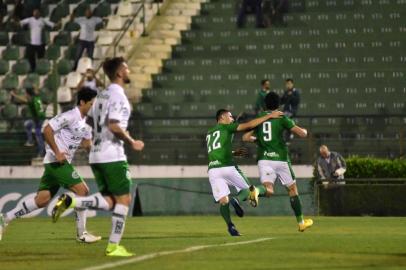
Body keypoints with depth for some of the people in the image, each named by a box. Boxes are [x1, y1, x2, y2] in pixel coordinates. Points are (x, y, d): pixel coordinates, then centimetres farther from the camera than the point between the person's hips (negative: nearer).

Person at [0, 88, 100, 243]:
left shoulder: (85, 122, 15)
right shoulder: (70, 116, -14)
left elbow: (87, 144, 21)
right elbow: (47, 130, -18)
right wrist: (57, 152, -20)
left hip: (62, 162, 9)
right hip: (57, 160, -9)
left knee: (42, 200, 6)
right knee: (81, 190, -11)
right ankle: (81, 234, -5)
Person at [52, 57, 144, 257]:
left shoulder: (102, 95, 15)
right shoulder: (118, 95, -13)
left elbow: (91, 122, 22)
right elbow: (114, 126, -23)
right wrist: (131, 142, -10)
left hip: (96, 156, 8)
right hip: (113, 156, -8)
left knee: (109, 201, 9)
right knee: (123, 199, 1)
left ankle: (69, 201, -9)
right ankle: (114, 246, 1)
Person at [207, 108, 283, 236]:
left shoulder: (209, 134, 25)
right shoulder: (226, 127, 8)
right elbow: (249, 125, 1)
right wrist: (269, 116, 4)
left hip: (212, 169, 5)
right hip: (227, 167, -5)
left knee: (223, 201, 1)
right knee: (247, 189, 12)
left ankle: (230, 225, -20)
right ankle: (237, 200, -20)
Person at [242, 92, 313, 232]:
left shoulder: (259, 118, 8)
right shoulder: (282, 118, -2)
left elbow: (245, 137, 10)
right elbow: (302, 134, -5)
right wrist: (304, 130, 18)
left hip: (264, 159, 2)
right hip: (280, 158, -2)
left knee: (268, 190, -9)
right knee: (292, 189, 14)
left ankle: (256, 191, -46)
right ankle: (301, 222, 21)